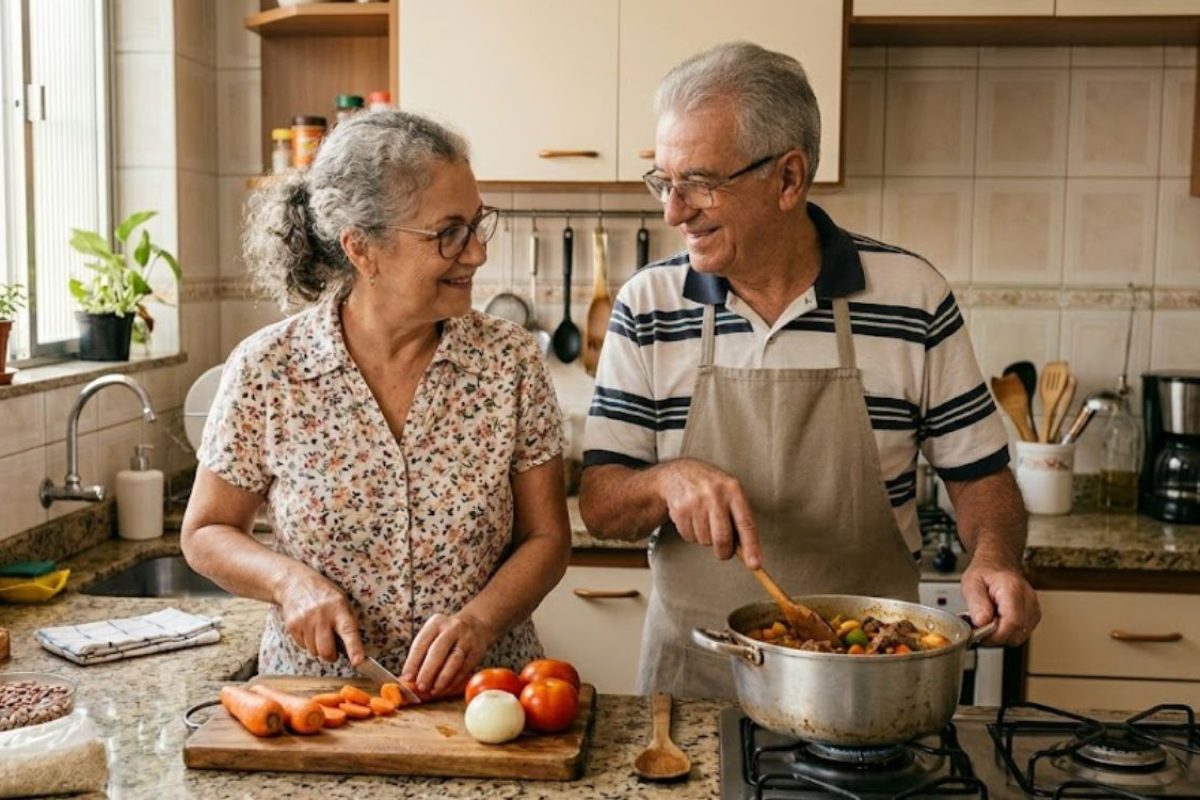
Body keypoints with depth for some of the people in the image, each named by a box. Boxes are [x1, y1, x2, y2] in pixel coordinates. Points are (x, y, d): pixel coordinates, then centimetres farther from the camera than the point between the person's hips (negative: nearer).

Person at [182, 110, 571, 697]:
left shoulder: (510, 360, 0)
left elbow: (546, 538, 5)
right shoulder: (265, 371, -3)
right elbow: (206, 533, 9)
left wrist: (478, 620, -12)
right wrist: (288, 579, -10)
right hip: (314, 695, 0)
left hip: (480, 692, 1)